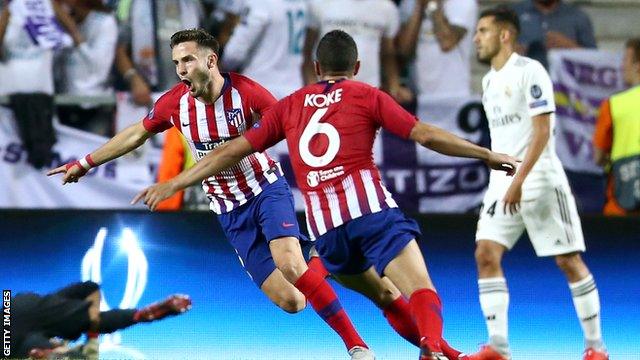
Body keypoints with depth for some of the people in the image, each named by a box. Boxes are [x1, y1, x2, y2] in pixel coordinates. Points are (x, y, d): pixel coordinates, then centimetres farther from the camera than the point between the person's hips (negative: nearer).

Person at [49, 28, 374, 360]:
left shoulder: (245, 92, -19)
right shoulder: (174, 103, -8)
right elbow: (136, 134, 11)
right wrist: (85, 163, 18)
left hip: (266, 189, -3)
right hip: (230, 212, 3)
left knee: (290, 264, -30)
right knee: (288, 301, -10)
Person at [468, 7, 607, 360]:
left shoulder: (529, 72, -10)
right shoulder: (489, 81, 15)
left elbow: (542, 132, -17)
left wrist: (519, 181, -23)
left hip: (539, 181, -7)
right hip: (502, 183, 7)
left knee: (569, 261, -3)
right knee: (486, 255, -8)